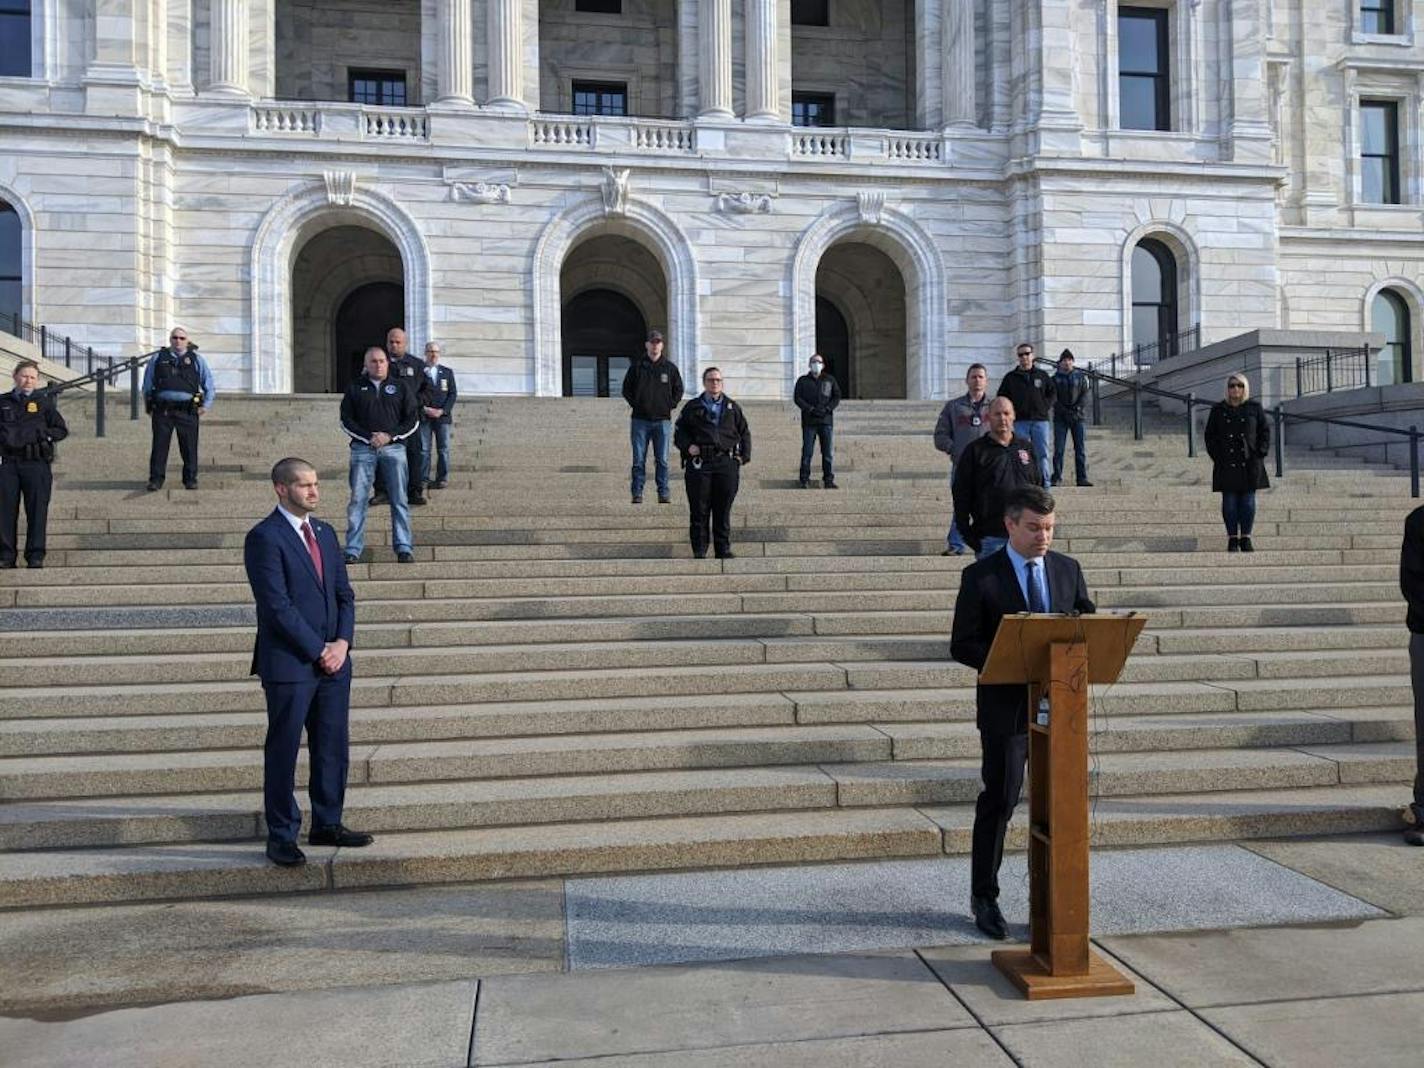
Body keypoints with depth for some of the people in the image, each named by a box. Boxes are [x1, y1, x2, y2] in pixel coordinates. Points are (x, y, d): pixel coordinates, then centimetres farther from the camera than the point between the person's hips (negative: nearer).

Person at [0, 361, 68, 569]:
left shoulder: (44, 402, 9)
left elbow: (62, 431, 7)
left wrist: (39, 433, -6)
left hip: (36, 464, -2)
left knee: (37, 510, -5)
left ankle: (35, 556, 0)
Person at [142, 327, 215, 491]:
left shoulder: (196, 359, 11)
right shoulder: (158, 358, 13)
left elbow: (209, 383, 14)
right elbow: (147, 384, 21)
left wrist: (206, 405, 6)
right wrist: (147, 405, 15)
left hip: (187, 410, -1)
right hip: (162, 410, 1)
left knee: (189, 447, 0)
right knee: (159, 446, -1)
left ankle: (190, 479, 10)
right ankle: (155, 480, 5)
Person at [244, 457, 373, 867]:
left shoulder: (325, 533, 13)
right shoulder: (264, 538, -10)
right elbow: (277, 605, -16)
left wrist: (342, 642, -3)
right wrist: (319, 651, -14)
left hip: (333, 662, 7)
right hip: (289, 664, -7)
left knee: (333, 749, 12)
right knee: (282, 753, 4)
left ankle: (327, 825, 26)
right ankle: (281, 837, 16)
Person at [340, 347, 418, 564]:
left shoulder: (401, 388, 12)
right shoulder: (355, 389, 11)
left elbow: (413, 420, 7)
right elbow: (346, 420, 6)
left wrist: (390, 436, -6)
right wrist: (368, 438, -8)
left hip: (394, 448, 0)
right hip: (362, 448, 0)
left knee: (399, 499, -1)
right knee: (358, 499, -4)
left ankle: (404, 548, 3)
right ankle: (353, 550, -2)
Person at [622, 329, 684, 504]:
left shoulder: (670, 367, 7)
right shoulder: (637, 366, 5)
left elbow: (678, 390, 14)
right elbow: (626, 388, 11)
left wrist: (669, 406, 4)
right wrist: (635, 404, 2)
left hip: (662, 420, 0)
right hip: (640, 419, 0)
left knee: (662, 460, 1)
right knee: (639, 459, 0)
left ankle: (664, 493, 5)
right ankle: (637, 493, 4)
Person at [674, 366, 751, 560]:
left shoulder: (733, 407, 16)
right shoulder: (692, 407, 11)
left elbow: (744, 433, 18)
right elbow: (679, 432, 12)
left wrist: (744, 456, 7)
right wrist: (688, 446, -7)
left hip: (726, 463, 1)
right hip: (699, 463, -1)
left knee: (723, 510, 3)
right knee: (699, 510, -1)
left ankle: (724, 550, 10)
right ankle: (699, 551, 5)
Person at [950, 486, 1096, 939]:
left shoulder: (1068, 569, 7)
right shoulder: (980, 576, -6)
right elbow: (962, 646, -8)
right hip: (1006, 706, -4)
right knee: (998, 802, 4)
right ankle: (984, 897, 19)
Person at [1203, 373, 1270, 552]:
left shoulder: (1254, 408, 7)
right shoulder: (1218, 409, 6)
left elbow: (1265, 431, 9)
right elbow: (1210, 435, 7)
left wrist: (1261, 453, -2)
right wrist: (1217, 456, -3)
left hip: (1250, 463, 0)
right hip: (1227, 464, 0)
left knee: (1248, 501, 0)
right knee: (1229, 502, 0)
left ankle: (1245, 538, 8)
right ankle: (1232, 539, 6)